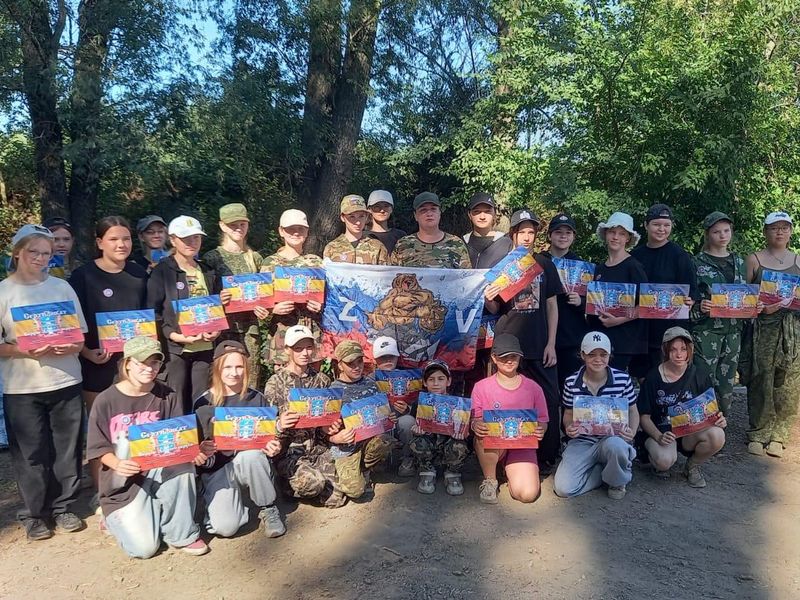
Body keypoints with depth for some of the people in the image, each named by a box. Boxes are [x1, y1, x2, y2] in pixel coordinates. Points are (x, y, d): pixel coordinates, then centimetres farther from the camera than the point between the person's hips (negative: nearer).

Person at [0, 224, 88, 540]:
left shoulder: (62, 287, 5)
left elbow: (81, 334, 7)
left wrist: (70, 347, -13)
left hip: (66, 381, 2)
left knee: (67, 448, 8)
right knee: (31, 453, 4)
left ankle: (63, 507, 24)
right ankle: (34, 514, 20)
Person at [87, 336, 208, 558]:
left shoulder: (167, 397, -4)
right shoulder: (105, 401, -10)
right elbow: (99, 449, -7)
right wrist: (117, 464, -28)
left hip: (161, 473, 2)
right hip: (124, 481, -2)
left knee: (183, 462, -33)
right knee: (144, 548, -15)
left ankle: (181, 533, -11)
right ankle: (117, 518, 21)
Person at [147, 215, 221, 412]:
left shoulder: (208, 272, 15)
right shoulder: (162, 272, -1)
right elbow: (153, 312, -6)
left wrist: (216, 331, 1)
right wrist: (177, 336, -17)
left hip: (205, 348, 5)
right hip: (175, 349, -4)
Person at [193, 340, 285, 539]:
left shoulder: (257, 399, -2)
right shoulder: (204, 404, -5)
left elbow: (268, 437, 5)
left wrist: (272, 447, -17)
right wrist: (202, 456, -24)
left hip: (251, 463, 1)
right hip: (217, 469, -1)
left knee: (249, 455, -36)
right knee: (225, 527, -25)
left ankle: (268, 509, -11)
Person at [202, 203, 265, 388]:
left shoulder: (255, 258, 14)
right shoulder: (211, 258, 3)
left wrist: (260, 307, -1)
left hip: (250, 328, 3)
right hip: (223, 326, -3)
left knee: (251, 382, 3)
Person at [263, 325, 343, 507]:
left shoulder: (322, 380, 8)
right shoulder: (275, 383, -5)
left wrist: (330, 427, -7)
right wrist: (280, 425, -26)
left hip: (318, 448, 4)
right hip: (288, 452, -4)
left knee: (335, 498, -10)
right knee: (313, 483, -31)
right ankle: (289, 483, 4)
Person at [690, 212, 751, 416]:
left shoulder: (739, 262, 13)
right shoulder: (698, 262, -1)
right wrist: (699, 308, -21)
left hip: (733, 330, 5)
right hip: (706, 331, -4)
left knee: (726, 383, 8)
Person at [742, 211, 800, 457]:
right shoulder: (754, 259, 4)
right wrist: (761, 307, -15)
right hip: (763, 328, -2)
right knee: (761, 380, -2)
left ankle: (777, 436, 10)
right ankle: (758, 434, 9)